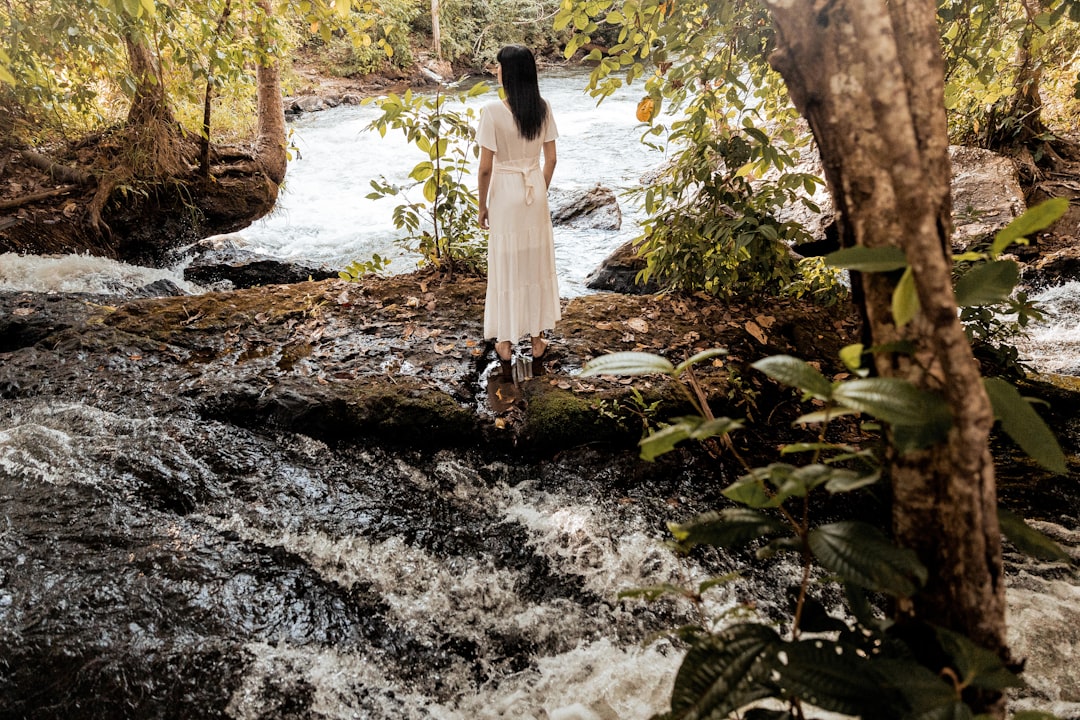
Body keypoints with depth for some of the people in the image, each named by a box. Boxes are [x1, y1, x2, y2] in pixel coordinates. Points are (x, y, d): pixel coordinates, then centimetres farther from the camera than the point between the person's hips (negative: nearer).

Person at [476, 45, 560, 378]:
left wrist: (482, 205, -2)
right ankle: (537, 339, 24)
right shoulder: (543, 108, -4)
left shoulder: (493, 111, -18)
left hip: (505, 194, -4)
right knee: (537, 263, 14)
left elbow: (485, 167, -15)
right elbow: (551, 159, 2)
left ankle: (506, 342, 19)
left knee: (507, 266, 8)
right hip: (536, 192, 4)